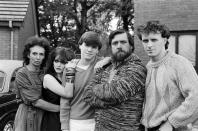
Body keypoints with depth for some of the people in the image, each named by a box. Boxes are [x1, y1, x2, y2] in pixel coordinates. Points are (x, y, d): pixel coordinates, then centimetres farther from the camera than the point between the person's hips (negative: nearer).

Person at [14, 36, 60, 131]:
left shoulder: (44, 72, 1)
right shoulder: (21, 74, -14)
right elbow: (35, 101, -19)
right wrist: (59, 108, -16)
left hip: (44, 115, 4)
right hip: (28, 115, -4)